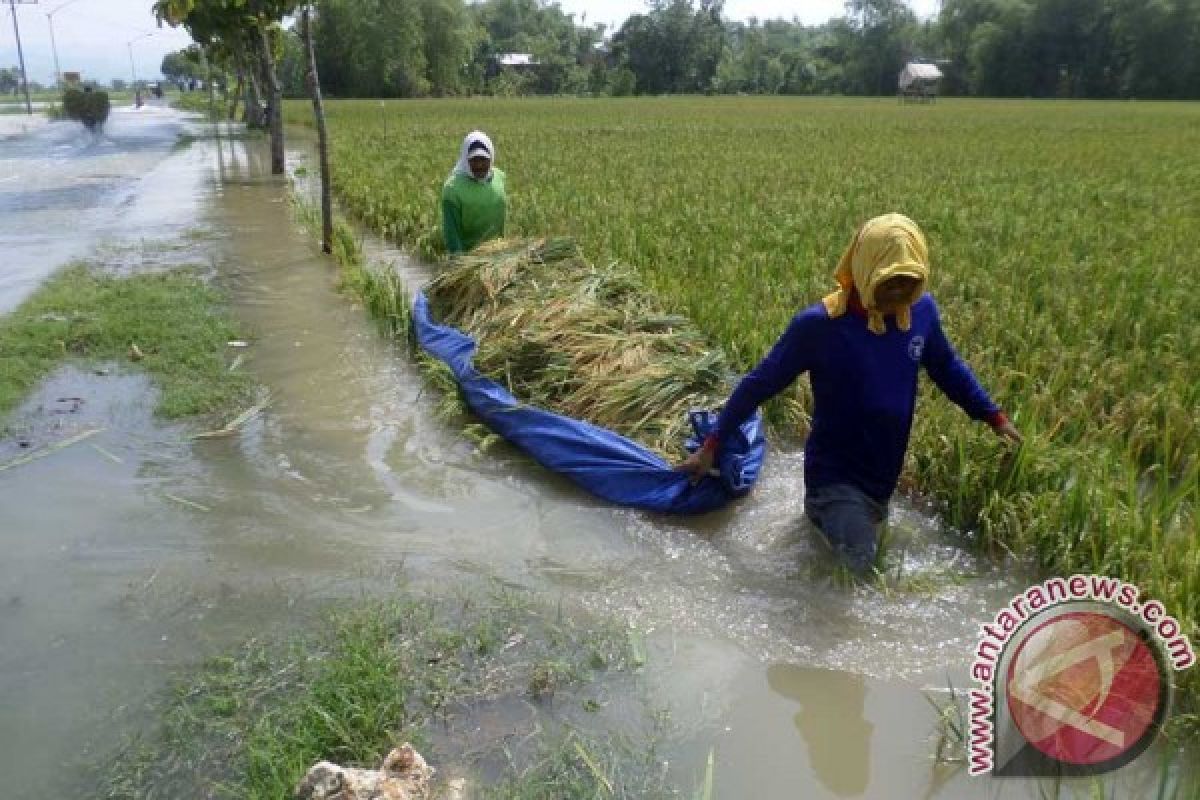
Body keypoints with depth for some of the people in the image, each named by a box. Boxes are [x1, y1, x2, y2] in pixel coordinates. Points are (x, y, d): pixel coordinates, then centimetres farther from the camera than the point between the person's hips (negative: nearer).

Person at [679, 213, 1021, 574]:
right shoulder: (818, 324, -24)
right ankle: (821, 508, 11)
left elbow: (947, 366, 11)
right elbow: (760, 383, -15)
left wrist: (994, 416, 15)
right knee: (856, 570, -15)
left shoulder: (921, 310, -8)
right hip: (837, 474, -6)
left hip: (884, 474, 6)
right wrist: (712, 445, -14)